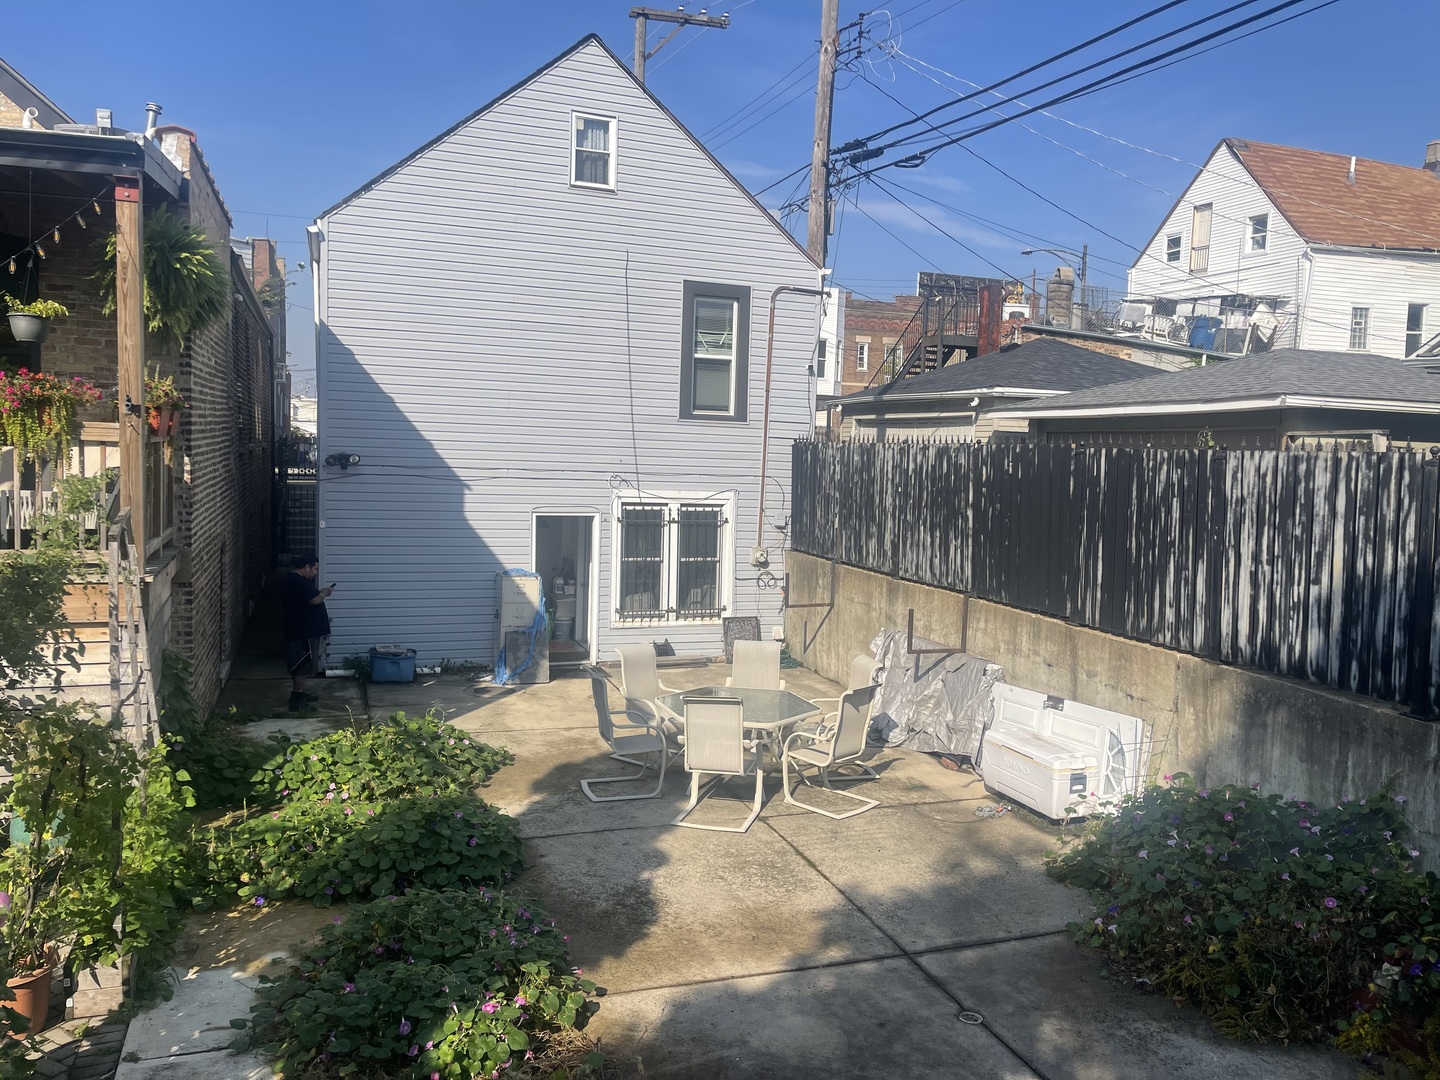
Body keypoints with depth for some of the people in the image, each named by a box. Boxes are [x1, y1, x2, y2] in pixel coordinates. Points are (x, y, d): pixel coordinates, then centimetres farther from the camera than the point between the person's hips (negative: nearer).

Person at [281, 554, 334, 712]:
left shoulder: (292, 579, 14)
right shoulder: (298, 582, -20)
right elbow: (315, 599, -24)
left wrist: (319, 591, 11)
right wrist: (325, 592, -7)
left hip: (304, 630, 11)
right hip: (303, 632, -11)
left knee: (300, 664, 17)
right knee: (302, 664, -8)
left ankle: (299, 693, 25)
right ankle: (297, 699, -6)